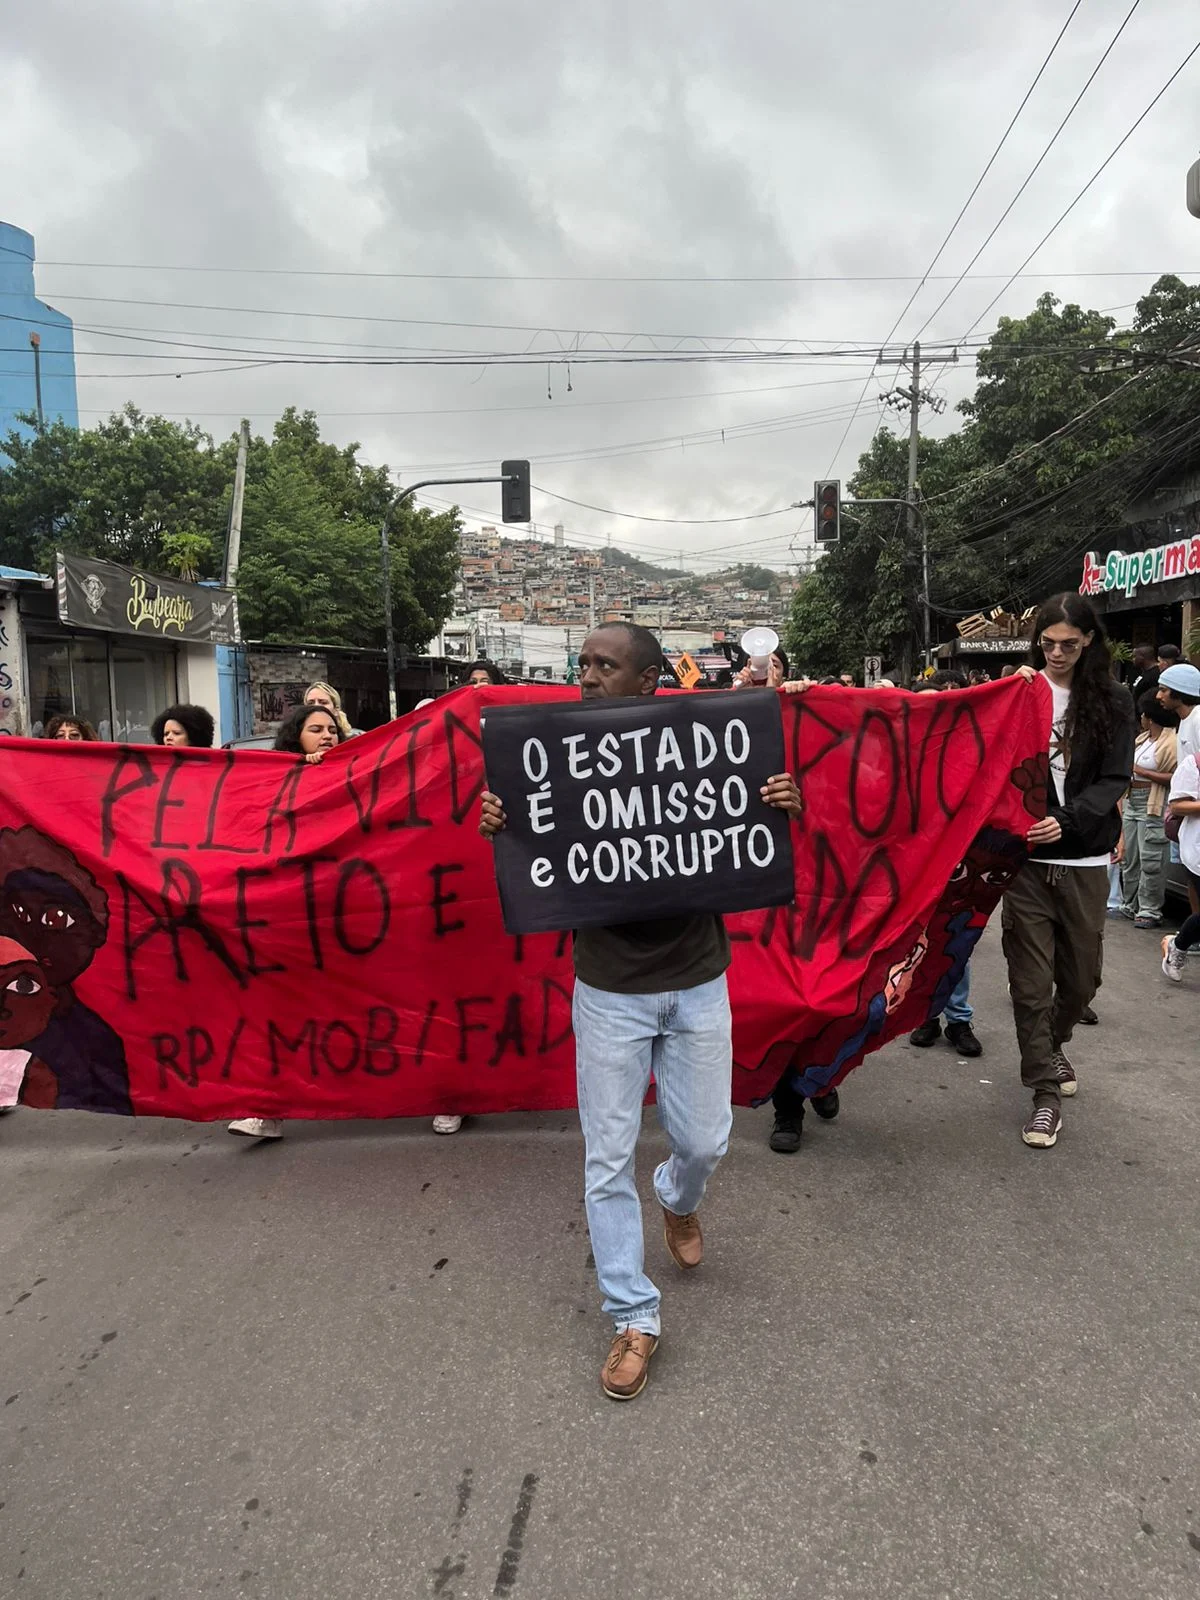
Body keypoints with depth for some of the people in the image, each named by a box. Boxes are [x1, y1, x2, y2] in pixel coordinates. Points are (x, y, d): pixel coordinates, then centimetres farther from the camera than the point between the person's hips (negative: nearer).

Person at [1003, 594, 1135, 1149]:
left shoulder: (1113, 701, 4)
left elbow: (1114, 780, -4)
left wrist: (1067, 820, -21)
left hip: (1085, 861, 1)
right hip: (1026, 856, -1)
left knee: (1080, 975, 13)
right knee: (1031, 979, 0)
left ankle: (1052, 1046, 42)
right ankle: (1046, 1093, 13)